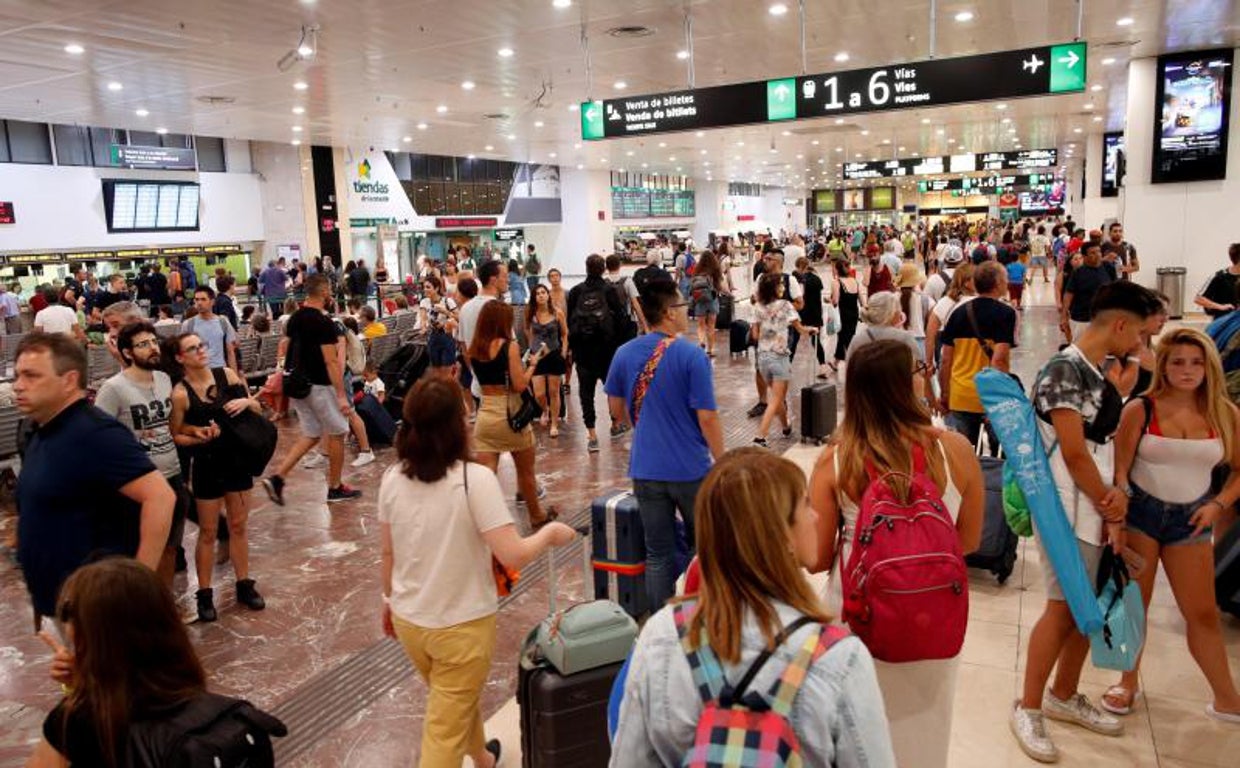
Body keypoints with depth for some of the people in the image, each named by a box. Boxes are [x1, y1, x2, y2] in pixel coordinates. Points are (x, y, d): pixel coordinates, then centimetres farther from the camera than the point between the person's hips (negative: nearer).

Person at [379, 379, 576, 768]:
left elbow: (388, 553, 4)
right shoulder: (475, 479, -23)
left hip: (407, 620, 6)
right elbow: (513, 556, -25)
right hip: (461, 625, -6)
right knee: (445, 731, 9)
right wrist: (550, 533, -6)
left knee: (459, 702, 30)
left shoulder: (392, 479, -7)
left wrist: (390, 600, 20)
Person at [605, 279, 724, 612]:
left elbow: (616, 410, 9)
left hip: (646, 470, 3)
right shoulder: (691, 355, -15)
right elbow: (707, 417, -14)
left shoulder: (624, 354, -1)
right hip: (691, 469, -3)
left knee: (658, 555, 12)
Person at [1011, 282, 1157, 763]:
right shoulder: (1063, 372, -16)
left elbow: (1106, 447, 12)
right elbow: (1074, 454, -18)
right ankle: (1028, 709, 11)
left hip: (1097, 509, 9)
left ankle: (1064, 696, 32)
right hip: (1068, 512, -9)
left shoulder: (1101, 375, 11)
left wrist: (1117, 494, -6)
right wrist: (1112, 512, -8)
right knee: (1063, 608, -3)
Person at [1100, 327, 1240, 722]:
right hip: (1140, 512, -2)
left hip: (1189, 520, 2)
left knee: (1202, 613, 7)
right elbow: (1119, 470, -9)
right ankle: (1128, 683, 27)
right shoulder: (1141, 409, -9)